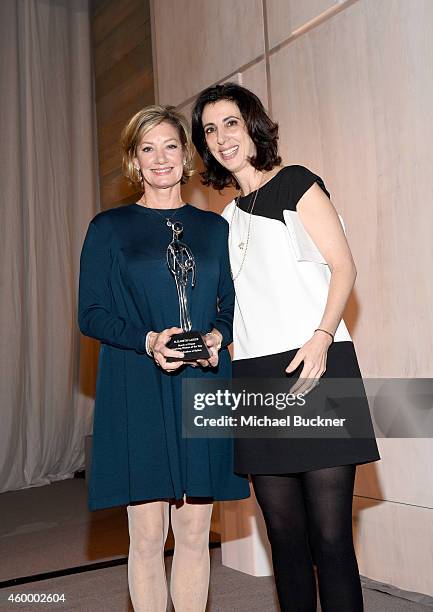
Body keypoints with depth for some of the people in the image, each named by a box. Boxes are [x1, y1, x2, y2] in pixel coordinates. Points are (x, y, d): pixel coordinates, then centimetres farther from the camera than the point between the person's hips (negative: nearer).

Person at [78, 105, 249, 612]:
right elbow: (91, 313, 1)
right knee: (147, 537, 1)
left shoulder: (214, 227, 13)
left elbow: (232, 305, 14)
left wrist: (218, 336, -8)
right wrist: (148, 341, -16)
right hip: (137, 393, -2)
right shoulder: (109, 228, 5)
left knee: (194, 534, 7)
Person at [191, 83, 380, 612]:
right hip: (254, 378, 6)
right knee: (284, 534, 8)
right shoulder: (227, 218, 21)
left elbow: (343, 267, -4)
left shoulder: (296, 183, 5)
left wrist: (321, 339, -17)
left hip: (315, 369, -5)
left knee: (330, 536, -5)